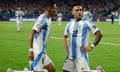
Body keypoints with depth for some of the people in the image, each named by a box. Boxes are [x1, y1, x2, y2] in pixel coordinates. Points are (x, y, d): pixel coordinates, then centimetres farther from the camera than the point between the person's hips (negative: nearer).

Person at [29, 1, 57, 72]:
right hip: (37, 52, -9)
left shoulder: (49, 19, 12)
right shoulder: (42, 18, -16)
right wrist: (31, 50, -25)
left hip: (42, 52, 9)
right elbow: (32, 34, -21)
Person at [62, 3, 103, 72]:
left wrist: (92, 46, -12)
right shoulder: (69, 25, 11)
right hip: (70, 56, 6)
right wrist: (67, 49, 13)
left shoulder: (87, 23, -5)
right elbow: (65, 37, 26)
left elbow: (99, 34, -6)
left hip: (81, 55, -6)